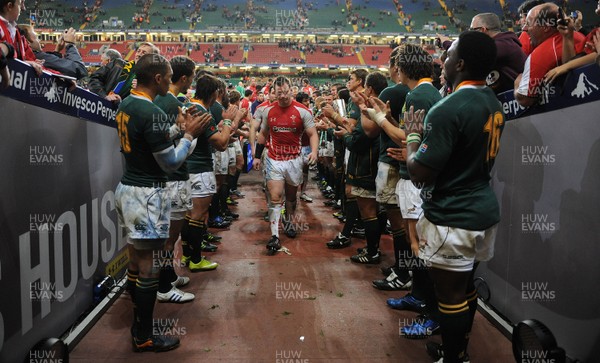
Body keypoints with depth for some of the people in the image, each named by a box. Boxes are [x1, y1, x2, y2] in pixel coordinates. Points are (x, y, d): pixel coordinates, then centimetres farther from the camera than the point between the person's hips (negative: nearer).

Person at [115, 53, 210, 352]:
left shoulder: (124, 106, 9)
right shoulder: (152, 113, -20)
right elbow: (170, 163, -16)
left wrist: (175, 126, 15)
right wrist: (189, 134, -5)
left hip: (127, 188, 9)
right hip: (147, 194, -9)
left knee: (135, 262, 17)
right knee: (148, 269, 1)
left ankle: (138, 325, 30)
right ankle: (144, 338, 14)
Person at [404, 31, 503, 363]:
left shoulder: (449, 108, -22)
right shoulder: (493, 104, 7)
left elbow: (419, 174, -21)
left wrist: (412, 136, -5)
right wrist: (427, 134, 16)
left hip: (451, 217, -9)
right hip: (482, 210, 10)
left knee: (451, 294, 5)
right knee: (465, 286, 21)